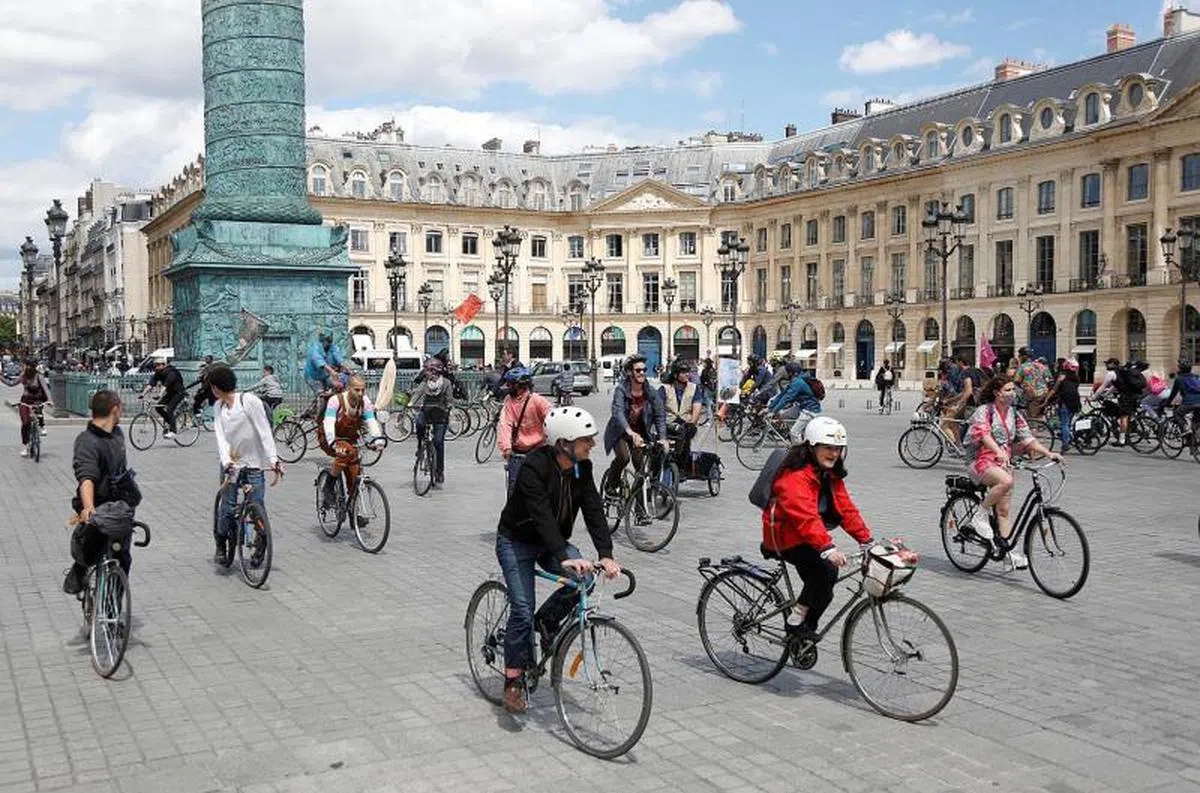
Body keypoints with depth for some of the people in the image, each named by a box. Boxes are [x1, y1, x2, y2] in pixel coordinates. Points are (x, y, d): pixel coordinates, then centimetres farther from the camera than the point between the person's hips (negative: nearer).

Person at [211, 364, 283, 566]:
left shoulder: (249, 401, -11)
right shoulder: (218, 407, 5)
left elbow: (264, 432, -13)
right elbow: (220, 437, -5)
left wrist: (274, 461, -20)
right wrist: (226, 461, -23)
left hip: (253, 464, -4)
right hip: (231, 463, 4)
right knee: (227, 508, -2)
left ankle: (260, 545, 18)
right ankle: (221, 544, 22)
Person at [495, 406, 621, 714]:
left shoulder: (582, 468, -9)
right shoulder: (534, 467, -28)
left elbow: (594, 511, -15)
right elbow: (542, 516, -37)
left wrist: (606, 555, -28)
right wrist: (564, 557, -48)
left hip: (553, 541, 6)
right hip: (516, 541, -5)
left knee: (584, 579, -21)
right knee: (523, 610, -16)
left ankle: (547, 621, 6)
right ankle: (513, 681, 0)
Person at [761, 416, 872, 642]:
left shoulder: (831, 476, 6)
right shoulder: (795, 475, -26)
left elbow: (846, 509, 1)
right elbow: (805, 516, -38)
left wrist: (866, 539, -10)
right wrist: (827, 548, -50)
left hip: (806, 537, 9)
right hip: (785, 537, -9)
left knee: (822, 592, 9)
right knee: (826, 571, -28)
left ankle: (804, 635, 27)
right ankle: (795, 623, -15)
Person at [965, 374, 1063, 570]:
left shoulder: (1014, 414, 11)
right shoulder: (984, 411, -9)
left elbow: (1027, 439, 7)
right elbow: (984, 433, -27)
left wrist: (1048, 453, -8)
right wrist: (998, 451, -45)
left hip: (1003, 464, 7)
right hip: (981, 461, -6)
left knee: (1004, 510, 4)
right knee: (1006, 481, -36)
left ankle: (1007, 551, 9)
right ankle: (981, 515, -19)